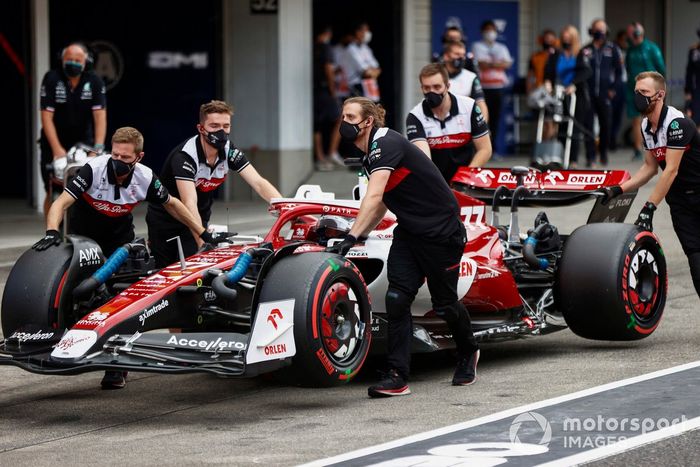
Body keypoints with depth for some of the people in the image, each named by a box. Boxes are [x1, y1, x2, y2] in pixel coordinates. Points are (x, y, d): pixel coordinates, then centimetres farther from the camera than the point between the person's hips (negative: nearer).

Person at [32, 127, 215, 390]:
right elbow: (61, 203, -35)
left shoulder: (145, 178, -20)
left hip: (120, 236, 1)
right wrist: (52, 232, -53)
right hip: (83, 234, -1)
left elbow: (171, 204, -1)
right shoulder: (94, 169, -29)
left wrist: (202, 233, 2)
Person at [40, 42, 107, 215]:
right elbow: (46, 117, -17)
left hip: (83, 141, 1)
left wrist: (98, 147, -29)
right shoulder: (52, 79, -13)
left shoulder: (94, 81, -9)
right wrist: (57, 150, -27)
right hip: (54, 142, -1)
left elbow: (100, 116, -15)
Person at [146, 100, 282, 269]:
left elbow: (259, 183, -20)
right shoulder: (185, 155, -29)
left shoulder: (230, 152, -12)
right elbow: (189, 203, -39)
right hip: (164, 220, -4)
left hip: (199, 218, 4)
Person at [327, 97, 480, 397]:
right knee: (396, 299, -9)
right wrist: (360, 235, 9)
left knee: (444, 304, 7)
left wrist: (351, 237, -42)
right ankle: (398, 377, -12)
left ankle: (468, 353, 36)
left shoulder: (386, 144, -22)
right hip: (409, 232, 8)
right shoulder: (369, 154, 8)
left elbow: (374, 197, -35)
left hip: (442, 232, -8)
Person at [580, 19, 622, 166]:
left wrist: (613, 88, 0)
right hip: (588, 94, 0)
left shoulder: (612, 49, 7)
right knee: (588, 124, -6)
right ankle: (590, 155, -4)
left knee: (605, 125, 4)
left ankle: (603, 153, 18)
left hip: (605, 93, 0)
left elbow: (618, 70, 9)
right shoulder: (585, 50, 7)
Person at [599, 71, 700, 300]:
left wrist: (649, 208, -28)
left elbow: (671, 170, -26)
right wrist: (618, 189, 3)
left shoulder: (676, 123, -22)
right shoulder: (646, 126, 5)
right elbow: (650, 167, 13)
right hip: (680, 199, 7)